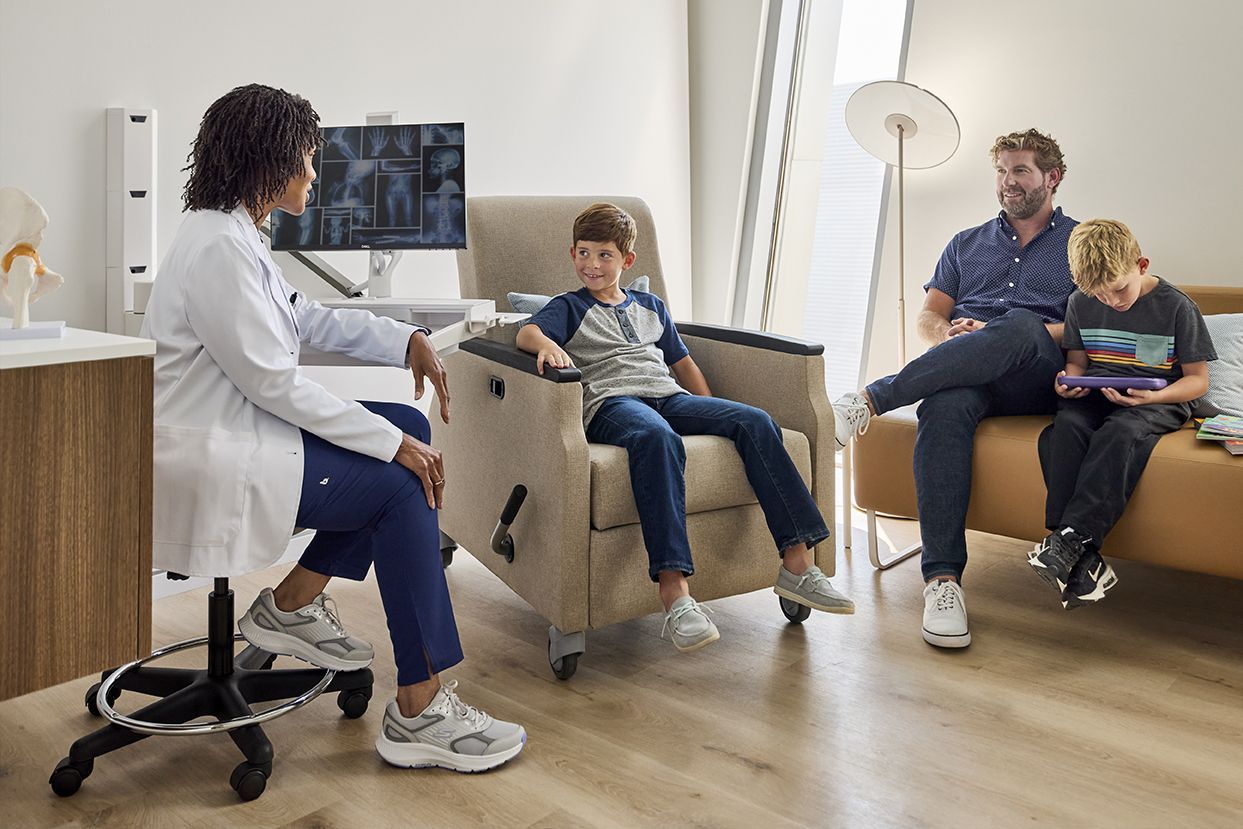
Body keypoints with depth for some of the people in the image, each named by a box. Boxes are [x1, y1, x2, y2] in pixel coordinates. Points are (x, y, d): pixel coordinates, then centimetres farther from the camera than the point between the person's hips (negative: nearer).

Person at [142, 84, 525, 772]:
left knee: (408, 428, 7)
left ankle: (292, 605, 12)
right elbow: (273, 382, -22)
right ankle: (418, 713, -8)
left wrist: (407, 340, 7)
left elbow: (309, 319, 20)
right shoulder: (218, 248, -21)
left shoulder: (233, 234, 11)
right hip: (203, 458, -10)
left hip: (233, 429, 10)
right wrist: (391, 445, -18)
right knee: (402, 483, -14)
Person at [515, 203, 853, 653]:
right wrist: (547, 344, -29)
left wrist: (715, 417, 19)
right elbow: (526, 331, -4)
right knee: (657, 438, -41)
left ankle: (797, 564, -21)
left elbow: (682, 363, 31)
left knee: (755, 422, -21)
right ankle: (674, 591, -50)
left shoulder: (650, 306, 31)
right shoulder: (568, 308, 16)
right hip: (611, 403, -5)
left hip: (670, 397, 5)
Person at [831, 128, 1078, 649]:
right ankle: (943, 579, -40)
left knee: (1020, 325, -38)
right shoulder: (966, 245, 30)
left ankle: (871, 400, -36)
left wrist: (997, 335, -10)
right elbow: (929, 316, 20)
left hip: (1040, 379, -2)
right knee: (944, 407, -36)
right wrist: (948, 337, -6)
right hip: (966, 374, 2)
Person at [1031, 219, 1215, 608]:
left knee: (1120, 431, -38)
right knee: (1063, 427, -31)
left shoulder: (1176, 307, -5)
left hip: (1159, 401, -3)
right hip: (1096, 395, 3)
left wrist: (1151, 396, -21)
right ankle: (1084, 561, -39)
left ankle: (1072, 538, -42)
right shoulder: (1081, 304, 7)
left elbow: (1198, 379, -1)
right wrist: (1070, 378, -5)